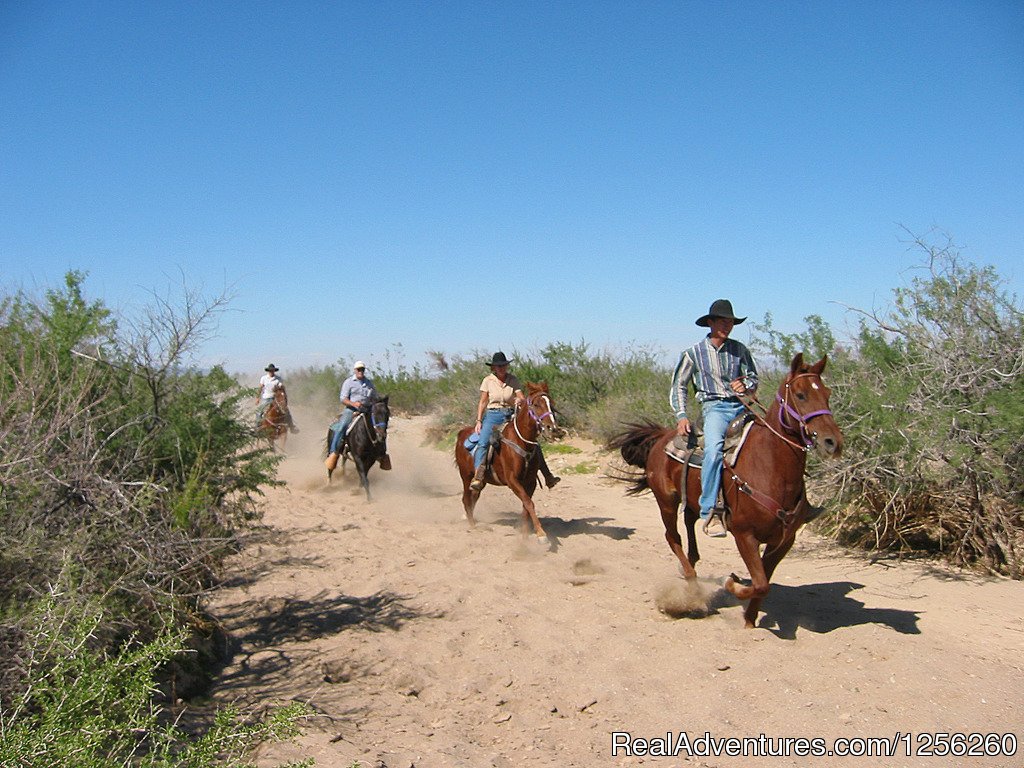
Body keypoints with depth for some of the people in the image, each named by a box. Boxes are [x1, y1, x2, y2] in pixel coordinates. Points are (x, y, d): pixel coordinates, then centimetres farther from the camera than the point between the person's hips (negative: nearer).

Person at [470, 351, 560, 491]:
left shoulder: (513, 379, 4)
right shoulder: (488, 380, 0)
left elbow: (522, 398, 0)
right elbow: (482, 402, 3)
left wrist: (521, 401, -24)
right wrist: (479, 421, -4)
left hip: (511, 415, 2)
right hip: (493, 415, -2)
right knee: (482, 442, -27)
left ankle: (547, 476, -5)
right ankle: (478, 476, -30)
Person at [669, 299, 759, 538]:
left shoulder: (739, 349, 14)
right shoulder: (694, 353, 7)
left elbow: (753, 378, 20)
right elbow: (678, 386, 11)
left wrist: (746, 386, -4)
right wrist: (681, 416, -2)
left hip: (741, 405, 4)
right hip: (715, 407, -4)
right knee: (714, 449, -31)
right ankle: (710, 511, -30)